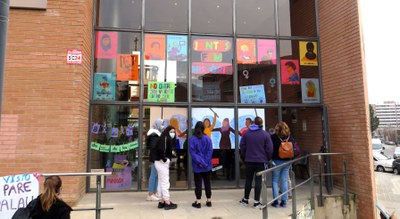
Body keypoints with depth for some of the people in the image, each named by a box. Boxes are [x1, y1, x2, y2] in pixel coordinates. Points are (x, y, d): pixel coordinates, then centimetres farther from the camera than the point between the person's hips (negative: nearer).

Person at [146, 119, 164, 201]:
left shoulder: (157, 133, 15)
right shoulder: (154, 135, -14)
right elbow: (153, 147, -23)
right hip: (155, 158, -9)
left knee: (156, 175, 13)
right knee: (154, 175, -3)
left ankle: (154, 193, 22)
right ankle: (150, 195, 5)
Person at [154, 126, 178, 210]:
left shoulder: (168, 139, 15)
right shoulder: (165, 138, -13)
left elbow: (167, 151, 11)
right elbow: (161, 149, -26)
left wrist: (166, 160, 0)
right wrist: (164, 159, -16)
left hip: (161, 162, 9)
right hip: (162, 162, -9)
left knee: (161, 182, 12)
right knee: (165, 182, -4)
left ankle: (162, 201, 20)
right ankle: (167, 203, 3)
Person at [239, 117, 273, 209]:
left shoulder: (246, 133, 1)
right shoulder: (265, 134, -6)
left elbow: (242, 146, 5)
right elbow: (269, 149, -6)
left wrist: (244, 158, 16)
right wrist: (268, 159, 9)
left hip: (249, 161, 3)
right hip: (261, 161, -2)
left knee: (248, 180, 13)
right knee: (258, 181, 2)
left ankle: (245, 200, 22)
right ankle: (256, 202, 5)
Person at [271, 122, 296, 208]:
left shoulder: (274, 137, -12)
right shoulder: (290, 138, 1)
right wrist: (290, 158, 14)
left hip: (277, 162, -4)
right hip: (287, 162, 4)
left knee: (275, 181, 6)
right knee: (284, 181, 12)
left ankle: (276, 201, 8)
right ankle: (284, 201, 16)